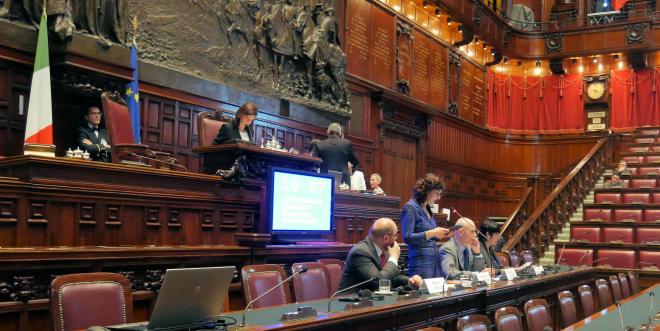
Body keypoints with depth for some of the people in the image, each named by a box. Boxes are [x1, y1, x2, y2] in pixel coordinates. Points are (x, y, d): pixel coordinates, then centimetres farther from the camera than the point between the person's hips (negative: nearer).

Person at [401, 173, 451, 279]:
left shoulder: (427, 209, 14)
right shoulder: (410, 207, -8)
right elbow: (407, 237, -17)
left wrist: (440, 234, 6)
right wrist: (431, 233, -19)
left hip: (435, 259, 8)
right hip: (421, 261, -8)